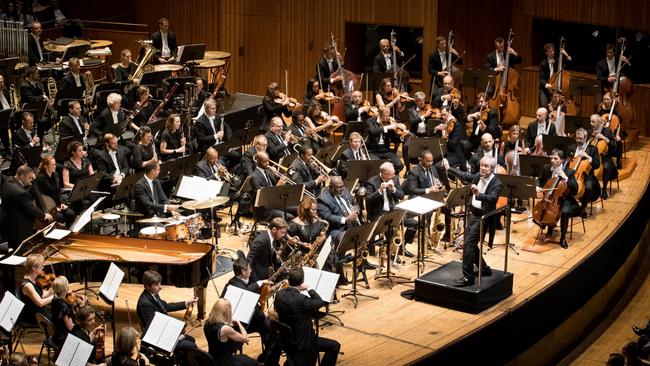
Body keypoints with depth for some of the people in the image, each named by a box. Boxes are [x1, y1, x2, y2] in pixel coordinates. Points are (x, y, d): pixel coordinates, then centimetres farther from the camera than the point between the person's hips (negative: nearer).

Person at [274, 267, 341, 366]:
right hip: (301, 342, -8)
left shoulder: (279, 294, -9)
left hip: (286, 338, 8)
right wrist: (309, 289, -2)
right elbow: (320, 302, -13)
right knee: (334, 346, 7)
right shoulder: (301, 299, -30)